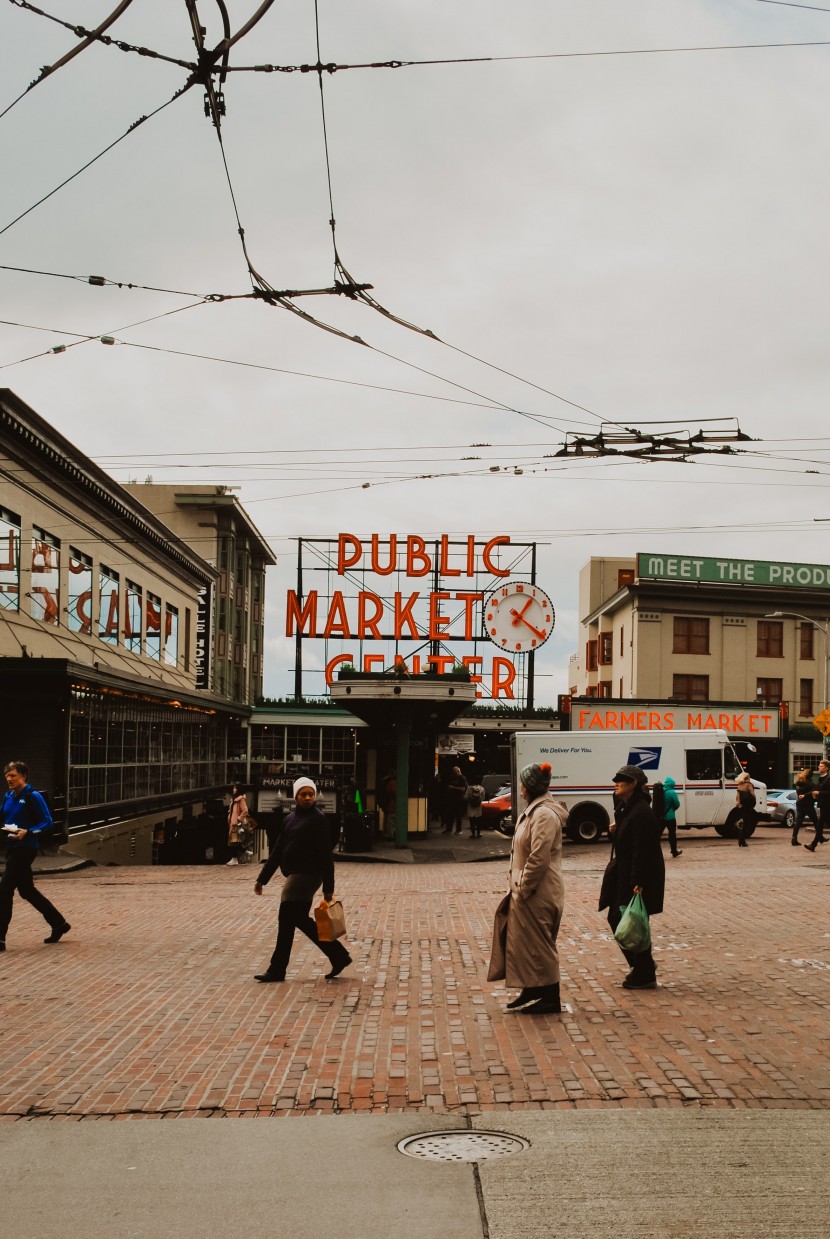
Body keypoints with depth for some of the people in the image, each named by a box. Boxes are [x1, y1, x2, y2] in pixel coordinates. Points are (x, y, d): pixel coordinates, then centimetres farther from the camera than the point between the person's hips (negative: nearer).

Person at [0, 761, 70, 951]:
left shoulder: (33, 796, -11)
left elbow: (47, 821, -13)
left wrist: (27, 832, -25)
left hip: (26, 848, -8)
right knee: (26, 890, 15)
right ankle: (59, 924, 28)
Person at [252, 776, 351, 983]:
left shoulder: (318, 820, -9)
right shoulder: (290, 818, 15)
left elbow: (326, 856, -12)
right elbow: (278, 850, 18)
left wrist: (328, 887, -16)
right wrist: (262, 878, 15)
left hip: (306, 876, -9)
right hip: (295, 876, 9)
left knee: (286, 921, -7)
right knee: (301, 920, 11)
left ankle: (277, 970, 3)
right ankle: (339, 956, 20)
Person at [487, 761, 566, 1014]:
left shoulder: (545, 814, -20)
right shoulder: (534, 810, 13)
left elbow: (539, 858, -25)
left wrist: (522, 888, -18)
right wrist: (517, 885, 14)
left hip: (538, 894, -10)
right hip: (528, 891, 10)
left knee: (539, 944, 0)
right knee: (525, 942, 16)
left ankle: (550, 999, 10)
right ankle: (531, 993, 26)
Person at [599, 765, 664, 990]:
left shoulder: (641, 812, -20)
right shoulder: (624, 808, 10)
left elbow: (642, 850, -23)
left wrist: (637, 883, -25)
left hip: (638, 878, -10)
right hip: (623, 874, 10)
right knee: (615, 918, 14)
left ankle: (645, 976, 11)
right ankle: (642, 966, 27)